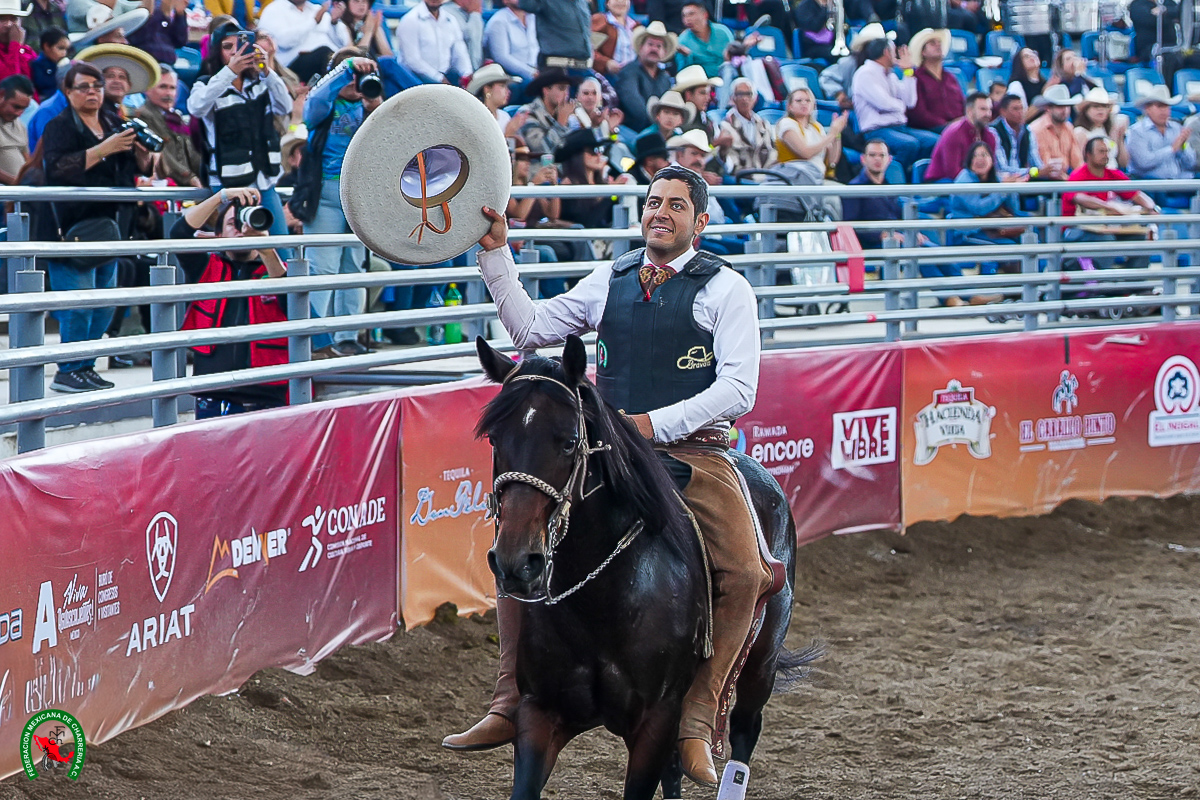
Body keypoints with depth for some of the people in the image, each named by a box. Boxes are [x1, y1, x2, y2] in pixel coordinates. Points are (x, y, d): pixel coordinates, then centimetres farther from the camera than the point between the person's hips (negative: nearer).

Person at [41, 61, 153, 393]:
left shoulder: (114, 122, 14)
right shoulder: (61, 127, -4)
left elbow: (143, 168, 17)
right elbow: (58, 167, -21)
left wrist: (140, 149, -5)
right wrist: (104, 149, -24)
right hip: (71, 228, -7)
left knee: (104, 304, 9)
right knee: (79, 303, -11)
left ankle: (85, 366, 16)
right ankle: (68, 371, -6)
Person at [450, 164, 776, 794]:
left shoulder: (726, 289, 1)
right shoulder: (611, 281, 15)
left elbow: (739, 387, -8)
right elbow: (530, 329, 17)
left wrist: (656, 423, -17)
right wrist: (496, 254, 9)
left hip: (692, 451, -4)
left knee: (745, 575, -25)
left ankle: (695, 725, -17)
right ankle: (510, 708, -4)